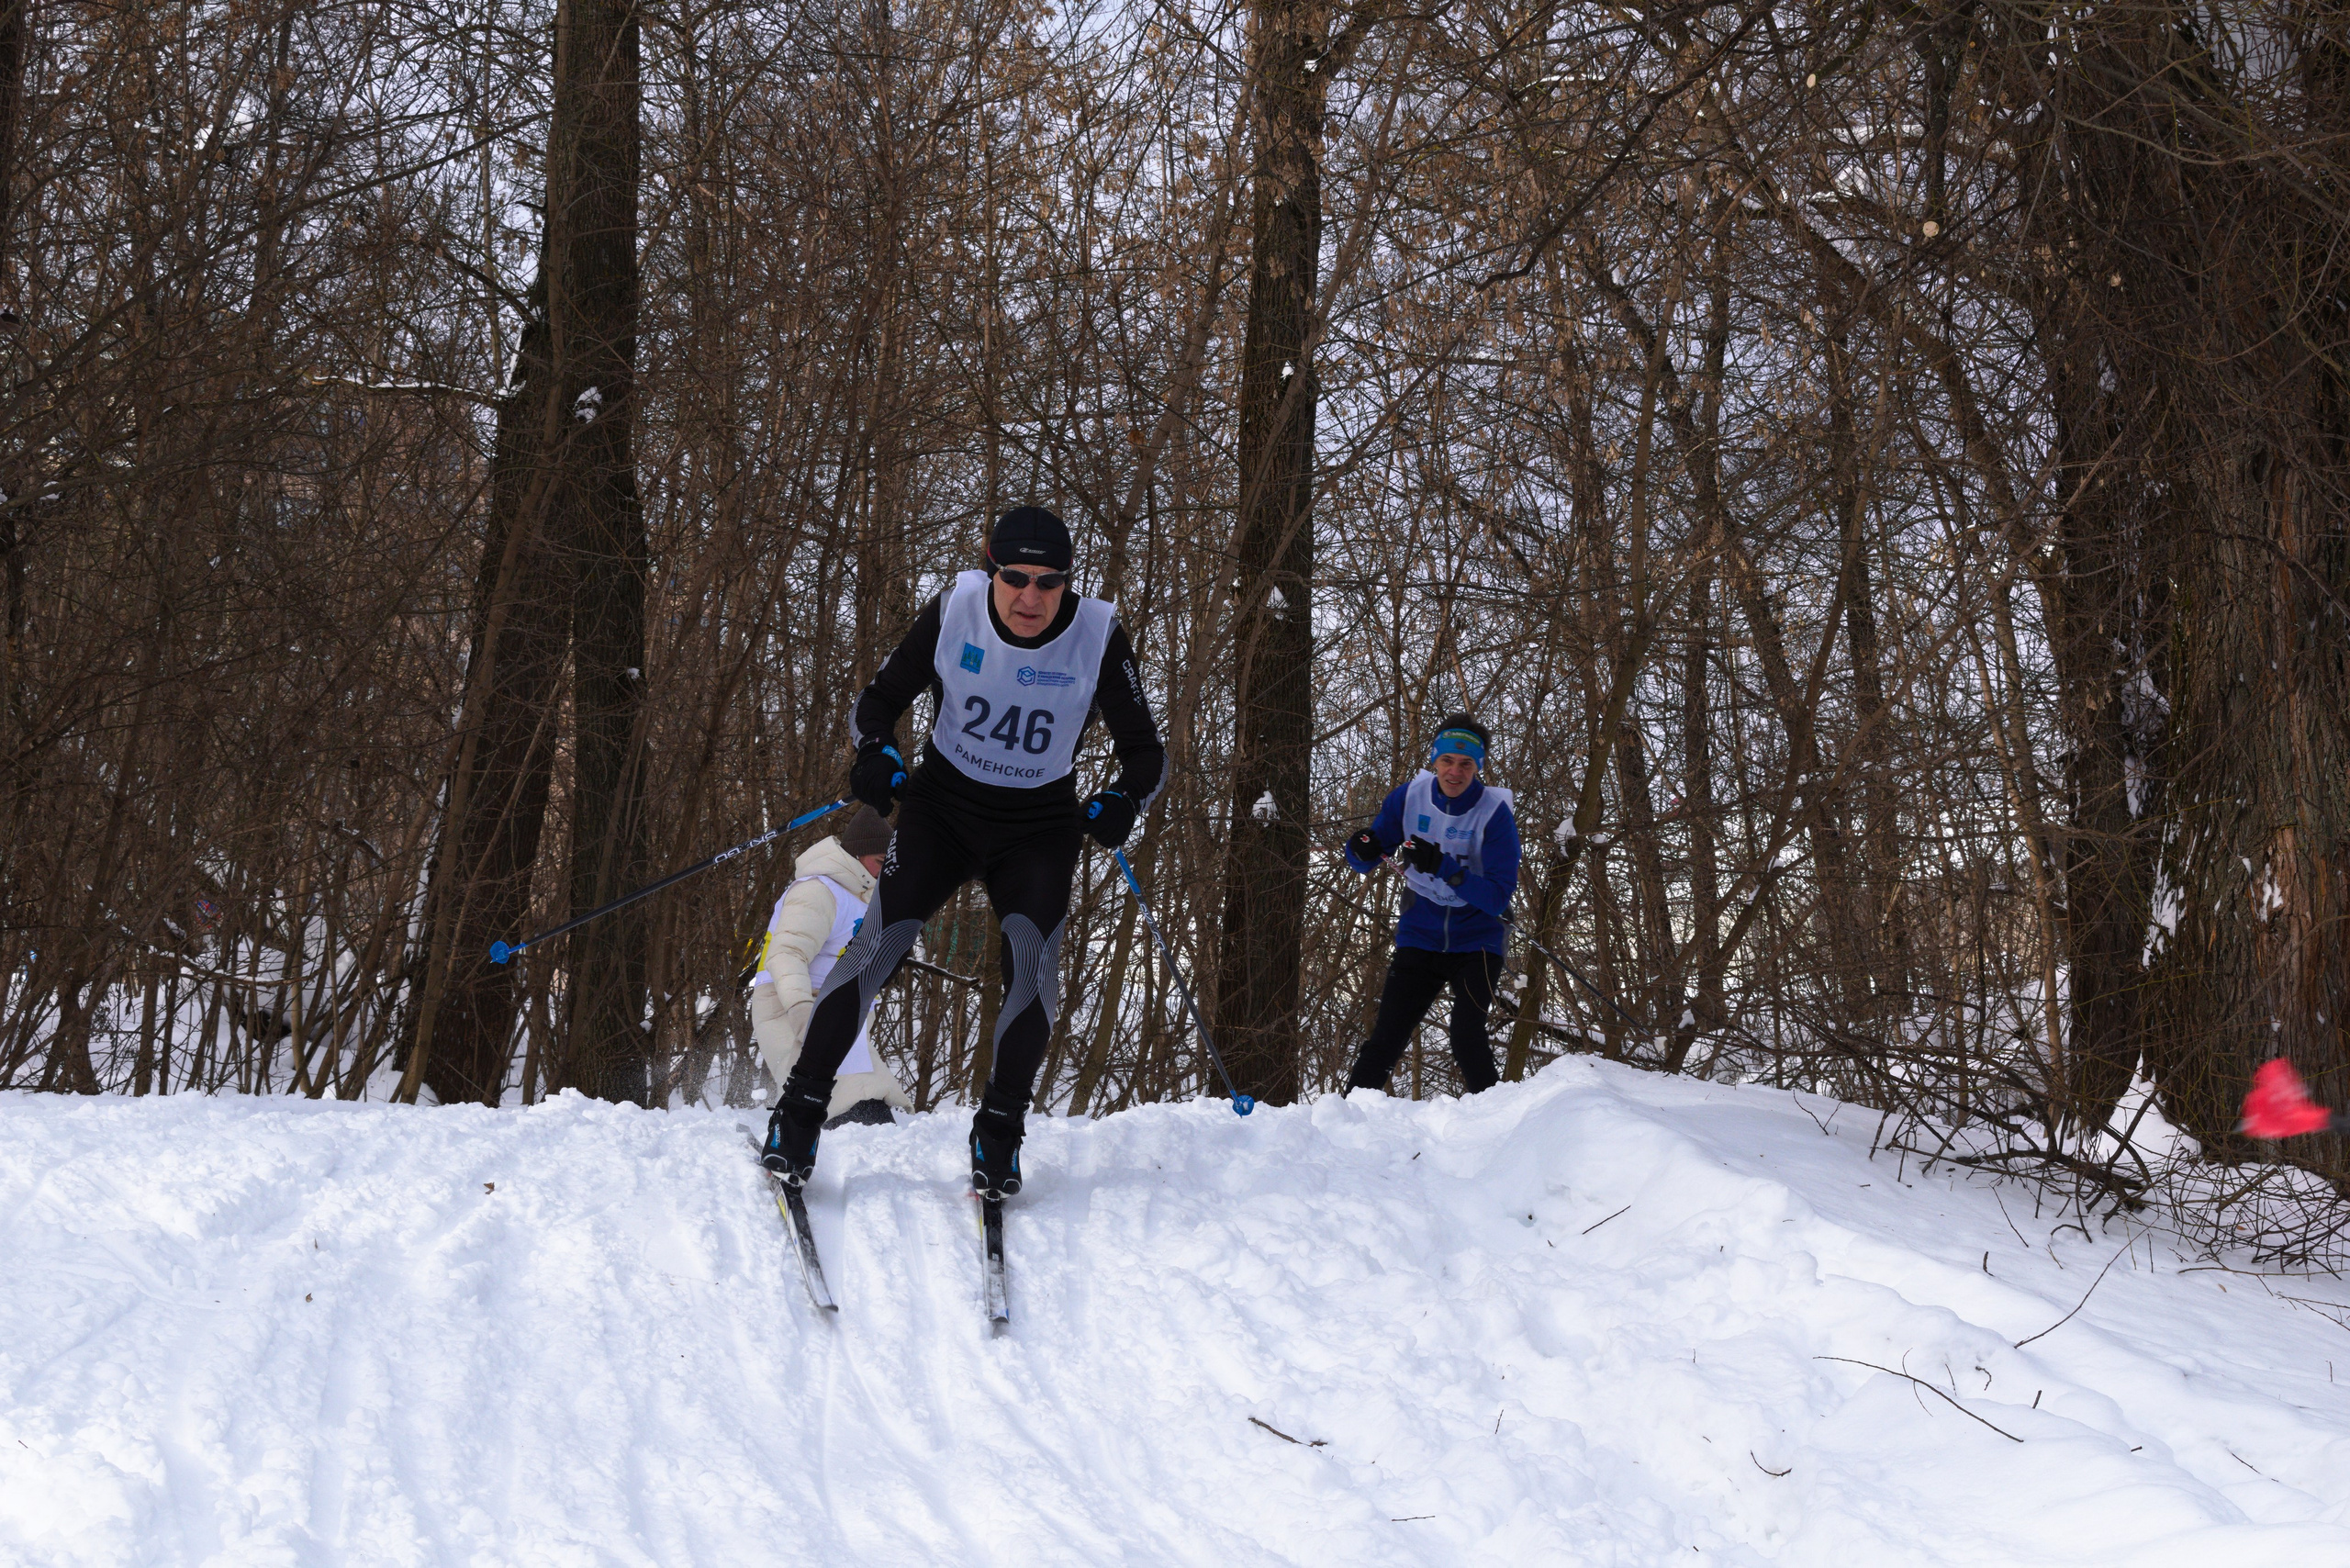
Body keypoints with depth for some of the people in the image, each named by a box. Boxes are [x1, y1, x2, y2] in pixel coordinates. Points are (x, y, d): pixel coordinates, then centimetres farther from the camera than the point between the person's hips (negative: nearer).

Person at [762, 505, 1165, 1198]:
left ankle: (999, 1132, -10)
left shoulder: (1097, 635, -15)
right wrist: (876, 753, -24)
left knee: (1032, 953, -24)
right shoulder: (955, 609, -14)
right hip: (944, 805, 0)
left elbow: (1146, 754, -10)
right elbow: (881, 698, -3)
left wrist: (1122, 802, -31)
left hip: (1040, 828, 0)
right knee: (880, 941, -17)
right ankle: (800, 1109, -6)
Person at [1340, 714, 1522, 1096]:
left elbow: (1498, 898, -21)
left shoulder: (1495, 814, -16)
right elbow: (1364, 863, 2)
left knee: (1467, 1039, -20)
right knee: (1386, 1040, -5)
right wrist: (1363, 849, -23)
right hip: (1420, 939, 3)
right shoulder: (1409, 797, -6)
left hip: (1476, 943, -3)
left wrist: (1444, 867, -33)